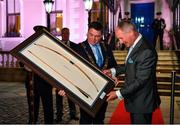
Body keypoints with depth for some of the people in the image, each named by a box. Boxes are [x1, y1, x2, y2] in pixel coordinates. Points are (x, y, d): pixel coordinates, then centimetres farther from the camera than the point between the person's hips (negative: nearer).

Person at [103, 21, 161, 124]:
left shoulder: (146, 51, -29)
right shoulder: (134, 45, 1)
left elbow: (140, 80, -26)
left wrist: (119, 93, -23)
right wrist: (113, 71, 2)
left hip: (142, 102, -9)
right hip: (135, 100, 9)